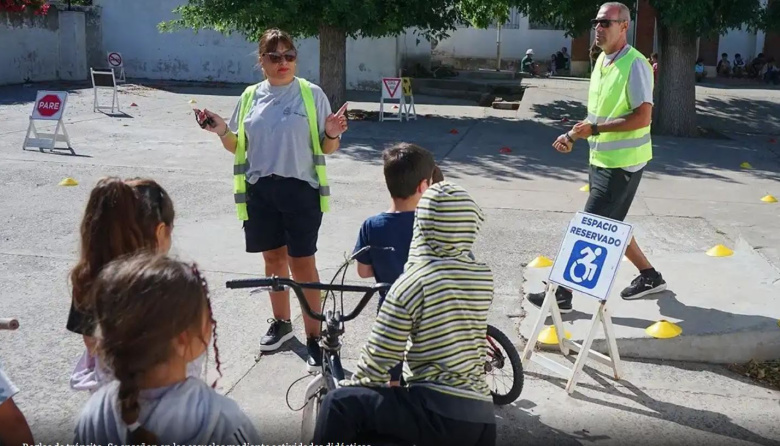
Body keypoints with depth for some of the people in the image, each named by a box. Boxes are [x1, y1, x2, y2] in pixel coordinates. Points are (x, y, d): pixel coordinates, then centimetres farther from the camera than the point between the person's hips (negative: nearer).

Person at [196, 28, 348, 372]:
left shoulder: (312, 94, -3)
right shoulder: (250, 96, 7)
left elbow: (327, 149, 0)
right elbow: (237, 147, 15)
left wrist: (331, 135, -22)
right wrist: (222, 131, -5)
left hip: (300, 189, -4)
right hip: (260, 191, 4)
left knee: (302, 263, -2)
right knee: (273, 257, 15)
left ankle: (315, 336, 6)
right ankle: (281, 322, 33)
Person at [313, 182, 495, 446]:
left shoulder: (411, 284, -12)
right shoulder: (485, 279, 5)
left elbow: (378, 357, -6)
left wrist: (354, 385, 14)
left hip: (437, 414, -6)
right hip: (483, 418, 7)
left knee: (339, 404, 3)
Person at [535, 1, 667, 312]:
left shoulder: (635, 64, -18)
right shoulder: (601, 61, 9)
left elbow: (642, 117, -24)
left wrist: (594, 130, -24)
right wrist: (573, 136, 6)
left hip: (623, 162, -9)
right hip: (601, 159, 9)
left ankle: (563, 292, 4)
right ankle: (649, 276, 33)